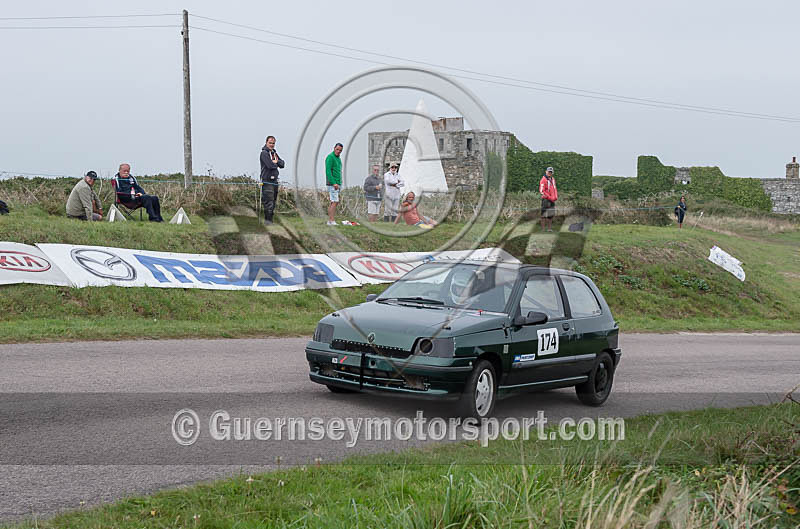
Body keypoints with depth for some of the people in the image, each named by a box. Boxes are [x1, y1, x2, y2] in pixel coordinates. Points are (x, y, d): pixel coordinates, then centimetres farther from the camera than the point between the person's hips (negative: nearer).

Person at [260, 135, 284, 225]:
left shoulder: (274, 153, 18)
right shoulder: (264, 153, -7)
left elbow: (282, 164, 11)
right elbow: (270, 165, -19)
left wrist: (275, 162, -6)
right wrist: (276, 163, 1)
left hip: (274, 180, 8)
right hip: (267, 181, -8)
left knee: (274, 201, 10)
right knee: (268, 201, -11)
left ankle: (270, 219, 17)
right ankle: (267, 220, -8)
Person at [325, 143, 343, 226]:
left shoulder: (338, 158, 18)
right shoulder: (330, 157, -11)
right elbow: (328, 171, -19)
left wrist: (339, 183, 20)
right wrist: (334, 183, -24)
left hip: (337, 184, 9)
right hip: (332, 184, -9)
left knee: (332, 202, 7)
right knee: (335, 202, -14)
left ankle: (329, 220, 7)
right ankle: (331, 221, -16)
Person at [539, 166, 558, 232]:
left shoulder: (553, 179, 15)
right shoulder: (543, 180, -9)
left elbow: (555, 189, 23)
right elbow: (541, 191, -14)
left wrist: (556, 197, 6)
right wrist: (549, 197, -15)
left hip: (552, 200, 8)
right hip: (546, 199, -8)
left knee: (551, 214, 10)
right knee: (544, 215, -7)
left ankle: (549, 228, 17)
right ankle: (543, 229, -6)